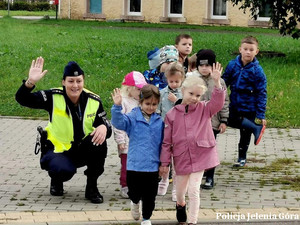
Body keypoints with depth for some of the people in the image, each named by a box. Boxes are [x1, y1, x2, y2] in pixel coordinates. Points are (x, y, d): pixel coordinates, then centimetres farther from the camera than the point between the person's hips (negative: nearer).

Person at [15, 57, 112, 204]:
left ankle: (92, 187, -9)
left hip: (83, 150, 3)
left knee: (99, 142, -30)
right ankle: (56, 181, 8)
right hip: (58, 150, -3)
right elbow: (22, 99, -18)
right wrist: (31, 82, -38)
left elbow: (104, 124, -4)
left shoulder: (93, 101, -6)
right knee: (64, 170, -35)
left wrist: (104, 128, -30)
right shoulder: (53, 98, -14)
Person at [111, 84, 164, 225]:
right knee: (134, 192, 8)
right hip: (134, 165, -2)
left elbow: (162, 143, 11)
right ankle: (135, 203, 43)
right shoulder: (132, 118, -5)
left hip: (152, 166, 2)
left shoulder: (159, 121, 3)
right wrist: (117, 107, -40)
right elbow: (118, 122, -23)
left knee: (150, 195, 8)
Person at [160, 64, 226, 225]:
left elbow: (218, 102, -23)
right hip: (181, 158, 2)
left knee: (194, 190, -7)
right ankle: (180, 205, 54)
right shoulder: (172, 114, -3)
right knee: (180, 191, 20)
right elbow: (166, 141, 0)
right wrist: (164, 162, 1)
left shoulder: (204, 109, -2)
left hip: (200, 156, -2)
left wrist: (216, 82, -36)